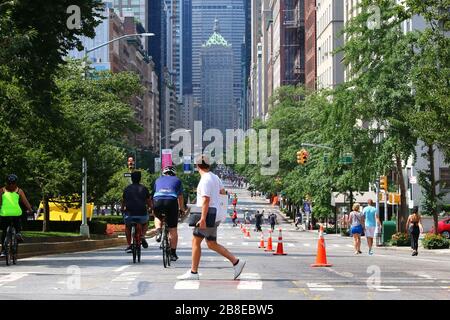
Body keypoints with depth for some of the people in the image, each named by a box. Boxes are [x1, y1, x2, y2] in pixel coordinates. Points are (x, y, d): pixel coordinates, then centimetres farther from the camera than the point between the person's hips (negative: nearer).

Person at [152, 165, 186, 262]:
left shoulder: (158, 180, 29)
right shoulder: (177, 180, 26)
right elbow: (180, 198, 31)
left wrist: (153, 209, 51)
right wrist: (183, 209, 48)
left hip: (157, 200, 1)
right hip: (171, 201, -1)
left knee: (157, 217, 34)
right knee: (173, 230, 8)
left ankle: (158, 231, 6)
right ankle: (173, 253, 10)